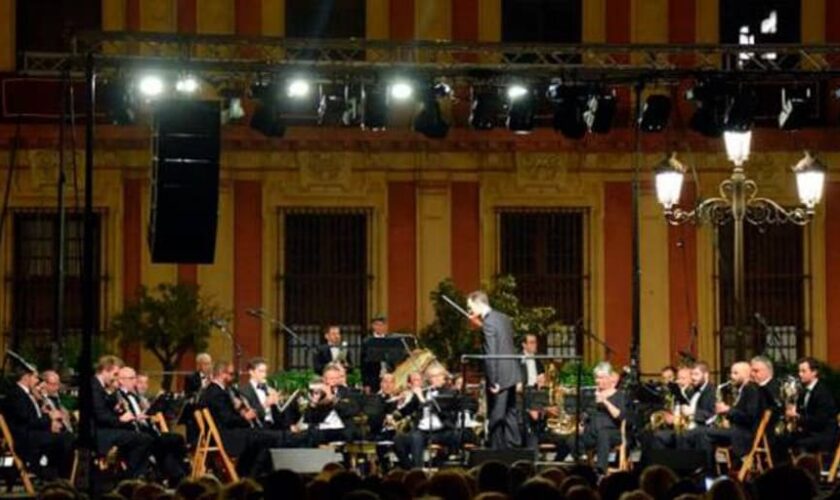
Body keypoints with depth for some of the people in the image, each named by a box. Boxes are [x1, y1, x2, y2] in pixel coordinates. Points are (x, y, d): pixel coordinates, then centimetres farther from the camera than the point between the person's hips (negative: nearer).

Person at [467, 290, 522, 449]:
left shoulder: (488, 323, -17)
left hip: (500, 376, -9)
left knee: (496, 417, -1)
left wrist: (493, 381, -19)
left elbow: (491, 354, -21)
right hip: (511, 373, 9)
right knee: (510, 413, 15)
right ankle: (514, 447, 20)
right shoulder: (504, 318, 10)